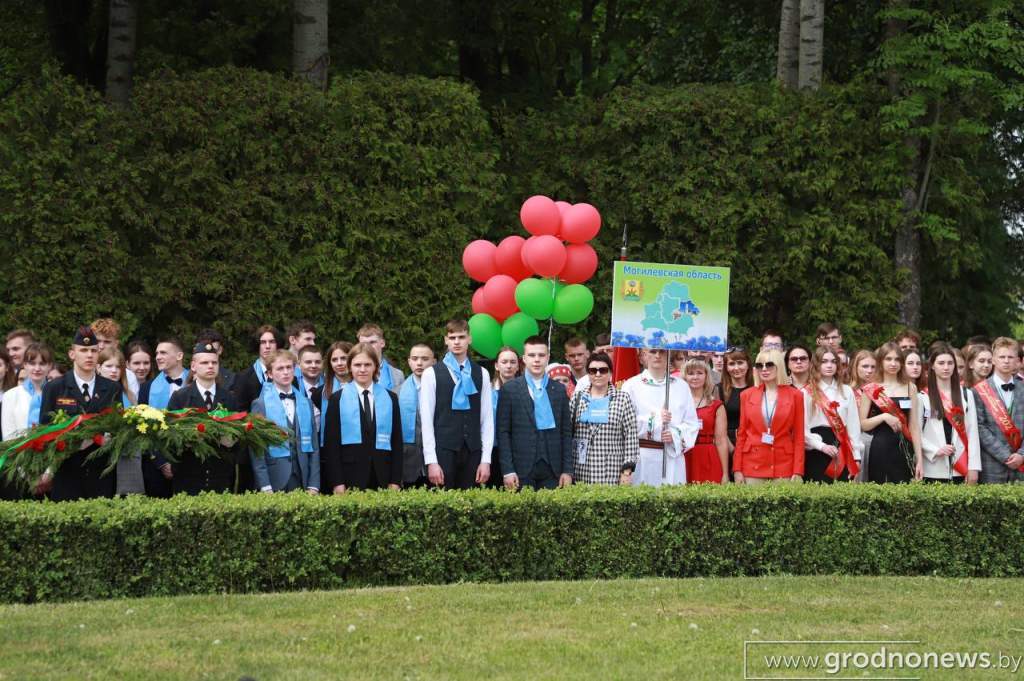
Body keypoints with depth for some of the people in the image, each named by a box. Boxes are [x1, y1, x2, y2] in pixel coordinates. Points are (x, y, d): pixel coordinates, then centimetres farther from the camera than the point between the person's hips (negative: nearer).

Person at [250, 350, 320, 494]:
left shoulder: (306, 403, 12)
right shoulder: (261, 404, 0)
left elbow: (314, 446, 11)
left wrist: (313, 486, 2)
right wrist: (265, 487, -11)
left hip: (302, 481, 3)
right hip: (274, 482, -3)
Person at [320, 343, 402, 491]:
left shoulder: (390, 398, 11)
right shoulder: (338, 399, 5)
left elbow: (397, 442, 9)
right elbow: (331, 443, 1)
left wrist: (395, 482, 1)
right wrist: (337, 483, -7)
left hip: (382, 478, 2)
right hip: (351, 477, -2)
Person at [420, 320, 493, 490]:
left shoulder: (482, 374, 10)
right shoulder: (432, 374, 2)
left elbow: (487, 418, 8)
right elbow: (426, 420, -1)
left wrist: (486, 459, 1)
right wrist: (431, 461, -8)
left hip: (472, 452, 2)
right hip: (444, 452, -2)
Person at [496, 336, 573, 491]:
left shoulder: (559, 390, 11)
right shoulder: (510, 389, 3)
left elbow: (566, 433, 10)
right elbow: (503, 432, 0)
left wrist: (567, 470, 3)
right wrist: (508, 471, -8)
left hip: (552, 470, 2)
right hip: (521, 470, -2)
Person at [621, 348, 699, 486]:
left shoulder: (680, 386, 12)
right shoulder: (632, 385, 3)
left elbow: (692, 424, 8)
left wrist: (675, 434, -10)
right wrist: (655, 419, -14)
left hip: (673, 455, 2)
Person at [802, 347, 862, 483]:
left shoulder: (847, 391, 13)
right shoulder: (807, 393, 1)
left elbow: (854, 425, 10)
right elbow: (803, 428, -4)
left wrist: (856, 456, 5)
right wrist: (822, 446, -16)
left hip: (843, 453, 3)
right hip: (816, 454, -3)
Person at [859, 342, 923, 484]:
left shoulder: (910, 388, 9)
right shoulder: (871, 390, 3)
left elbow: (914, 426, 8)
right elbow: (862, 425, 0)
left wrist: (919, 459, 2)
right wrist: (883, 416, -16)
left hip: (904, 450, 2)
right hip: (880, 450, -2)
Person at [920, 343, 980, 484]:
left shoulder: (966, 394, 11)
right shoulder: (923, 396, 1)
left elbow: (972, 432, 7)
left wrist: (973, 467, 0)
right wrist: (936, 450, -15)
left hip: (960, 468, 2)